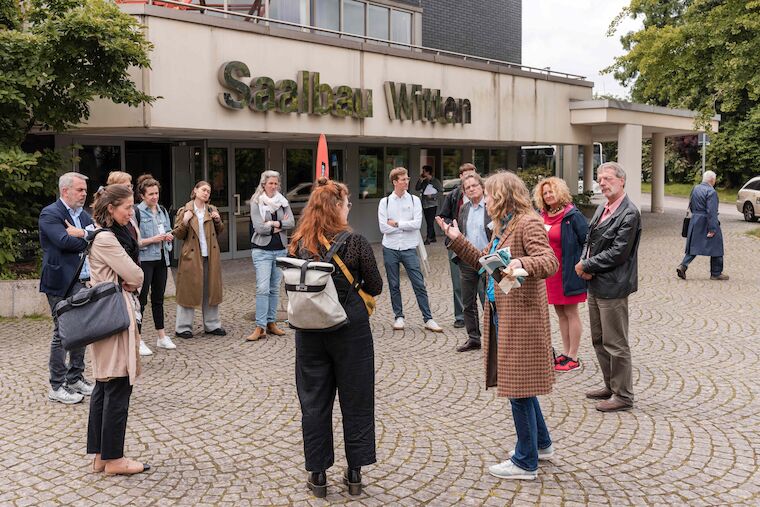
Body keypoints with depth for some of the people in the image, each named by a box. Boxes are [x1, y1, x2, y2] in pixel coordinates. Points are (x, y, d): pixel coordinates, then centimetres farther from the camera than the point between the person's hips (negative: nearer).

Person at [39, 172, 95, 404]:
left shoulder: (83, 215, 15)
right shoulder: (50, 214, -9)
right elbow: (64, 241, -22)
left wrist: (80, 234, -12)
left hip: (83, 283, 8)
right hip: (62, 284, -8)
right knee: (62, 334, -2)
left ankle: (75, 378, 25)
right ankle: (57, 387, 8)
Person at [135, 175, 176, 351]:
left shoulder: (163, 211, 12)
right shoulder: (137, 212, -9)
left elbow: (169, 231, 23)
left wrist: (169, 236, 2)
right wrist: (152, 240, -19)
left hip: (161, 259, 7)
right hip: (144, 260, -7)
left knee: (158, 298, 13)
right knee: (141, 299, -4)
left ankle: (162, 336, 20)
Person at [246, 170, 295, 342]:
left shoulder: (283, 202, 8)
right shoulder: (256, 203, -3)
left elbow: (292, 222, -4)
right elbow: (259, 227, -14)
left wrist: (274, 223, -15)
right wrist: (281, 224, -7)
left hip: (280, 250, 5)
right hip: (262, 250, -4)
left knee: (275, 289, 9)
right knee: (263, 288, -12)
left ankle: (271, 323, 17)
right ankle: (260, 327, -10)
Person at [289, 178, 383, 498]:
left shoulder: (299, 244, -3)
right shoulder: (355, 242, -12)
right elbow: (375, 287, -5)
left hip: (309, 330, 3)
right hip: (350, 327, -3)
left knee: (314, 401, 12)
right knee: (355, 400, 11)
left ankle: (317, 474, 18)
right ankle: (354, 473, 19)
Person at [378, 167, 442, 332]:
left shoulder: (414, 200, 1)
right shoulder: (385, 202, 0)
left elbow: (417, 223, -11)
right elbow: (383, 227, -9)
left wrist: (396, 223, -10)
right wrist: (406, 226, -8)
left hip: (409, 249, 0)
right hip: (390, 249, 1)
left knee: (419, 284, -2)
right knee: (394, 286, 9)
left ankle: (428, 319, 3)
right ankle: (398, 317, 21)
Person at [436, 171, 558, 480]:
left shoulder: (528, 223, -14)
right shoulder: (502, 227, 17)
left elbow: (550, 262, -24)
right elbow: (483, 263, 22)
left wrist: (522, 264, -41)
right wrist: (457, 240, 17)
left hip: (521, 317, -10)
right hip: (502, 315, 10)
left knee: (518, 385, -2)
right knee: (517, 383, 19)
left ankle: (526, 462, 10)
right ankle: (541, 444, 35)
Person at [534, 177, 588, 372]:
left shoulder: (572, 215, -12)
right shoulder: (543, 216, 8)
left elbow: (587, 241, -13)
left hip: (568, 273, -7)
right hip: (550, 273, 7)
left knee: (571, 313, 2)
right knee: (560, 313, 14)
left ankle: (573, 358, 9)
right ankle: (565, 353, 25)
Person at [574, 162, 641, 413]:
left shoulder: (629, 214, -15)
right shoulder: (602, 209, 13)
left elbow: (618, 253, -20)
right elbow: (589, 240, 15)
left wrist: (586, 265, -12)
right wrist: (584, 264, -4)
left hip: (612, 287, -9)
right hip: (594, 284, 9)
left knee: (616, 344, 0)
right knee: (599, 340, 18)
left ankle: (623, 395, 12)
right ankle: (611, 386, 33)